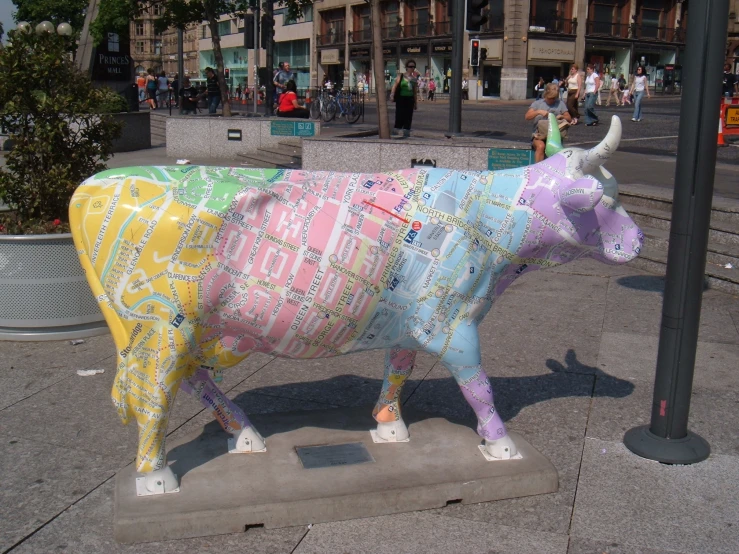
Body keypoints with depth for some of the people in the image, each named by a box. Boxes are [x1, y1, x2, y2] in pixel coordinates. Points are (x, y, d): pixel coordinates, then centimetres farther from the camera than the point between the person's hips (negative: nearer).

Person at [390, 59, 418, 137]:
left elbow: (415, 92, 16)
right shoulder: (401, 76, 1)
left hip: (410, 99, 4)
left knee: (408, 117, 4)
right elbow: (395, 85, -7)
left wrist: (415, 103, 16)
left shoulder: (414, 79, 12)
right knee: (400, 116, -7)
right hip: (401, 98, -4)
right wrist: (392, 94, -22)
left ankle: (406, 133, 12)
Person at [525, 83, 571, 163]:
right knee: (540, 146, -35)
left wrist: (561, 116, -6)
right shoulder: (537, 103, 12)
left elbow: (569, 119, 15)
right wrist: (538, 112, -16)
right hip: (539, 135, -1)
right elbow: (527, 117, 0)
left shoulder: (560, 104, 16)